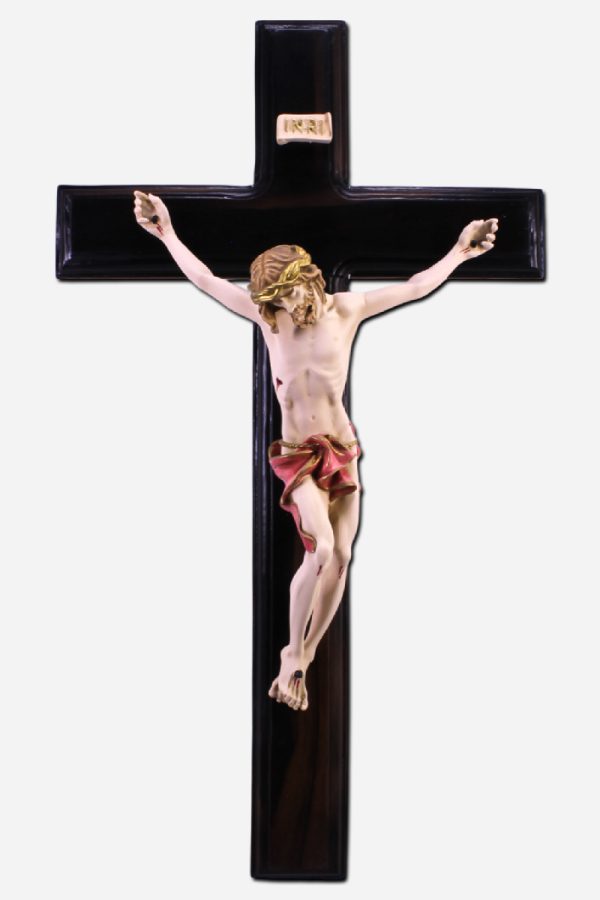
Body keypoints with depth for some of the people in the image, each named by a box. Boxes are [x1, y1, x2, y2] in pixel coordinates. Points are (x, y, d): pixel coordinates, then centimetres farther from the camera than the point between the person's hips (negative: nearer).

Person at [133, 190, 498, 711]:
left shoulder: (345, 309, 0)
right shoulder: (266, 315, -1)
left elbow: (414, 287, 1)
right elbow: (206, 280, 3)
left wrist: (458, 253, -5)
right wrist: (168, 234, 1)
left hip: (342, 449, 2)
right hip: (296, 453, -2)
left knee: (340, 557, -3)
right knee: (319, 548, -22)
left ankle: (303, 660, 14)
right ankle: (292, 654, -2)